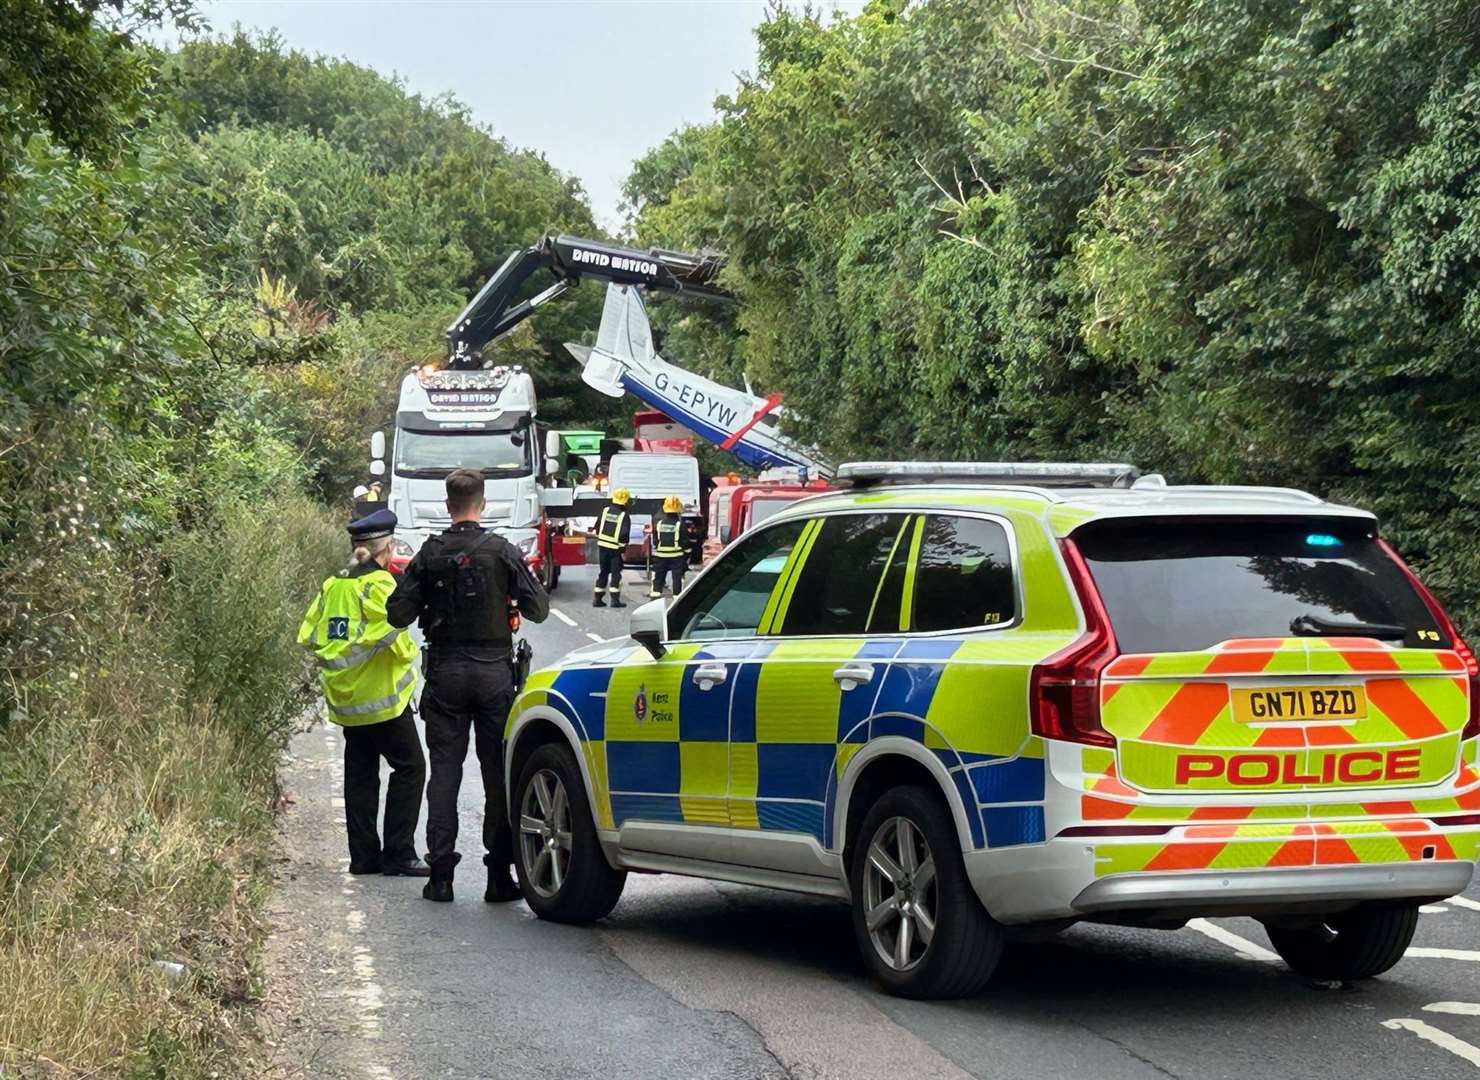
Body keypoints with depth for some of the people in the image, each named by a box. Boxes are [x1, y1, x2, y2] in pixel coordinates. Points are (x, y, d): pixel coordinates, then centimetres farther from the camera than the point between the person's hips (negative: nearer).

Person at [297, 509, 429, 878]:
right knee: (409, 768, -1)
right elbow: (390, 636, -20)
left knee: (360, 773, 12)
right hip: (381, 696, -7)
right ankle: (399, 853, -6)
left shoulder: (333, 585, 8)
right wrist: (409, 654, -1)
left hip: (345, 698, 7)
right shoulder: (378, 584, -13)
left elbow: (308, 635, 9)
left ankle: (364, 854, 11)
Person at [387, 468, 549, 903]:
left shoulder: (430, 554, -2)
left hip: (445, 672, 1)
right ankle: (499, 875, 5)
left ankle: (441, 873, 2)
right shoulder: (502, 551, -5)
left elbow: (398, 614, -3)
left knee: (444, 771, 5)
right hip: (494, 671, -1)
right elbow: (538, 609, -5)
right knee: (499, 773, 5)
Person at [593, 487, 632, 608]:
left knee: (602, 572, 13)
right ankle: (615, 599, -2)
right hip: (616, 548, -4)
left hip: (602, 545, 4)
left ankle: (597, 599, 13)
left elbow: (597, 528, 8)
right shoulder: (624, 515, -11)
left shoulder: (605, 510, 2)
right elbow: (625, 534, -17)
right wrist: (624, 544, -2)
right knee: (616, 573, 3)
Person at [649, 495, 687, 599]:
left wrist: (653, 555, 18)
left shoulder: (658, 523, -1)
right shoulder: (680, 524, -10)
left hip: (660, 556, 3)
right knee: (677, 578, 4)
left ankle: (654, 598, 7)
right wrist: (687, 557, 3)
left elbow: (654, 541, 7)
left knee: (658, 578, 11)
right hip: (677, 556, -3)